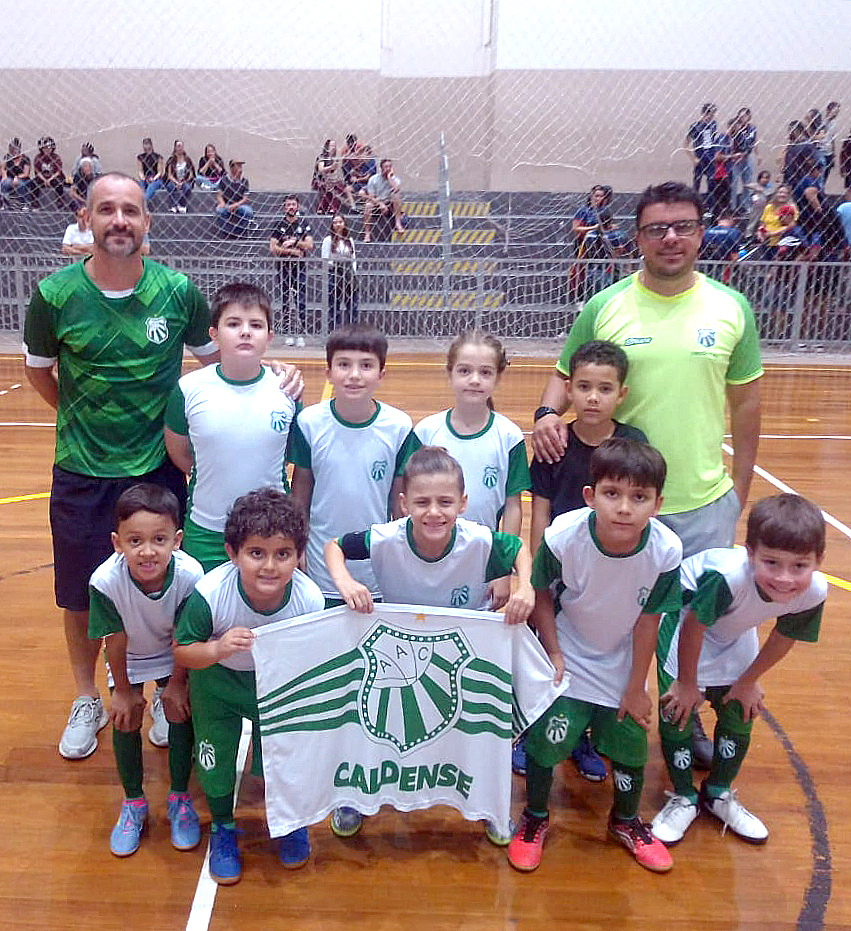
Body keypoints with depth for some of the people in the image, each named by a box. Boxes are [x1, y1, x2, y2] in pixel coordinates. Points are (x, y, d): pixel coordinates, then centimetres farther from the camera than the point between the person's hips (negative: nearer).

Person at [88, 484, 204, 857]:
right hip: (129, 657, 0)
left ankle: (179, 798, 23)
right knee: (125, 721, 0)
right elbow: (115, 639, -21)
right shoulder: (106, 581, -38)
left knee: (180, 713, -2)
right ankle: (133, 803, 25)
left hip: (174, 656, 0)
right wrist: (122, 689, -8)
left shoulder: (189, 575, -38)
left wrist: (177, 683, -8)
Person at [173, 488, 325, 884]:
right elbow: (182, 651, -22)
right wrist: (216, 649, -41)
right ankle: (222, 827, 38)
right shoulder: (210, 594, -36)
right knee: (215, 758, 5)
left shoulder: (309, 599, -32)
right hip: (218, 683, 0)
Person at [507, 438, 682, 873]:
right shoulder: (562, 537, -32)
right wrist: (553, 652, -11)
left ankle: (626, 821, 44)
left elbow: (648, 620, -13)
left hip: (624, 665, 2)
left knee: (630, 744, 13)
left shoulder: (665, 551, -27)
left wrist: (636, 688, -4)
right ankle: (535, 817, 31)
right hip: (568, 660, -2)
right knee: (546, 741, 0)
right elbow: (541, 594, -12)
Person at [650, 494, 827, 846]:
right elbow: (694, 627, -29)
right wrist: (687, 683, -13)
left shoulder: (814, 592, -28)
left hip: (733, 639, 5)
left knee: (740, 717, 10)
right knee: (676, 715, -5)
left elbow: (783, 638, -8)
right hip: (685, 617, -4)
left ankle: (718, 794, 36)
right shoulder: (727, 576, -45)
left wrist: (748, 682, 4)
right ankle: (684, 798, 21)